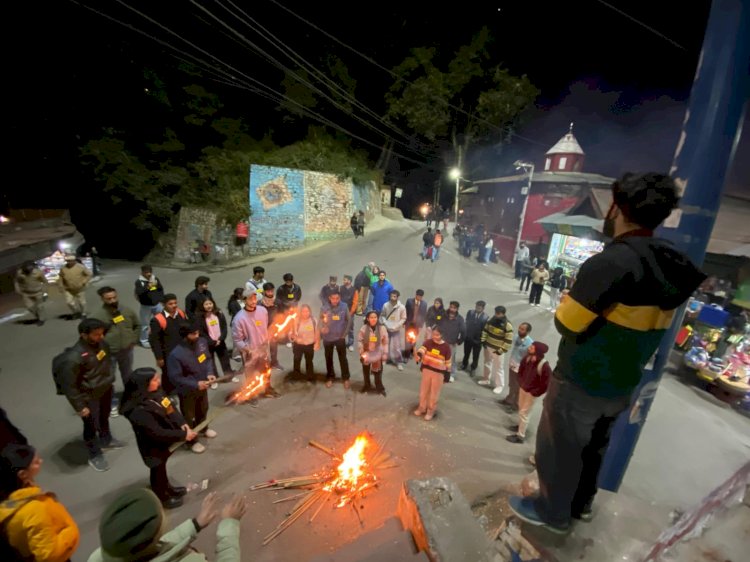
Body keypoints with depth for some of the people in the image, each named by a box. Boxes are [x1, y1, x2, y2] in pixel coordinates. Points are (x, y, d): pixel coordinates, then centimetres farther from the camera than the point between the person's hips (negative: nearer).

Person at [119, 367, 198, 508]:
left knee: (162, 466, 29)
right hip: (154, 446, -7)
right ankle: (162, 497, 44)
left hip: (165, 440, 7)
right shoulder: (139, 410, -35)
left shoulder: (155, 392, -14)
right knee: (158, 469, 19)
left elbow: (170, 407, -5)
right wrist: (183, 435, -27)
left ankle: (167, 488, 53)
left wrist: (183, 424, -17)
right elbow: (157, 433, -32)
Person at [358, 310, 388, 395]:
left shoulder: (382, 328, -13)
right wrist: (361, 351, -11)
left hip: (377, 355, -1)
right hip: (366, 354, 1)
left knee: (378, 373, 9)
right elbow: (359, 340, -6)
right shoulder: (363, 328, -13)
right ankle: (367, 386, 44)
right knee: (366, 372, 21)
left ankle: (380, 388, 32)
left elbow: (385, 342, -7)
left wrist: (385, 354, -5)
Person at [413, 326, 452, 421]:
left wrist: (447, 374, -1)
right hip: (427, 370, 3)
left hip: (439, 373, -2)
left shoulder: (446, 347, -11)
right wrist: (419, 354, -43)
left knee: (434, 392, 10)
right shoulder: (428, 342, -6)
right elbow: (421, 349, -20)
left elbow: (448, 362, -4)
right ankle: (422, 407, 35)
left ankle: (431, 411, 28)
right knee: (424, 390, 16)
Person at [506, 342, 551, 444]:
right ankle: (520, 425, 48)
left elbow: (546, 385, -23)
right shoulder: (528, 358, -13)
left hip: (531, 392, -7)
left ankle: (520, 436, 19)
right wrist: (521, 382, 6)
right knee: (520, 407, 24)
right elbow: (521, 370, 8)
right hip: (523, 388, 7)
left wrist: (534, 393, -16)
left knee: (524, 412, 4)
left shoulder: (544, 366, -31)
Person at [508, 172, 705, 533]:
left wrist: (572, 297, -5)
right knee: (592, 447, 27)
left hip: (580, 384, -8)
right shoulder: (672, 265, 0)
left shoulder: (611, 261, -28)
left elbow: (566, 324, -22)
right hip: (622, 385, 8)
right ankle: (580, 504, 48)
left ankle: (552, 513, 35)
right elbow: (642, 325, 11)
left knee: (559, 449, 14)